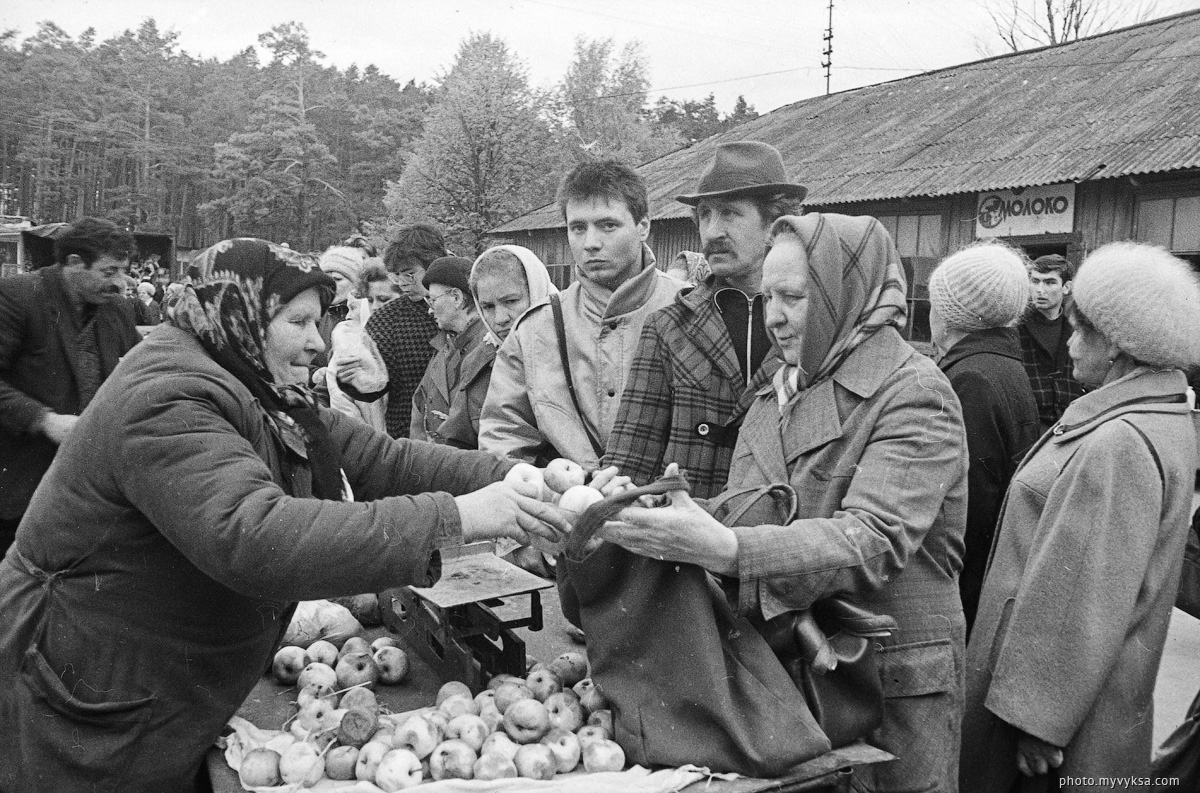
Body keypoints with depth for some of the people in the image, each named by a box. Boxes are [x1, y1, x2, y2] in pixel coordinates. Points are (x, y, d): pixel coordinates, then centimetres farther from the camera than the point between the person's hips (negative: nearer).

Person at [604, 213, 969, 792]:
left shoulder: (915, 395, -14)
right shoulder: (775, 393, 10)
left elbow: (873, 541, -27)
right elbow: (742, 517, 9)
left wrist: (724, 549, -39)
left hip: (891, 685, -6)